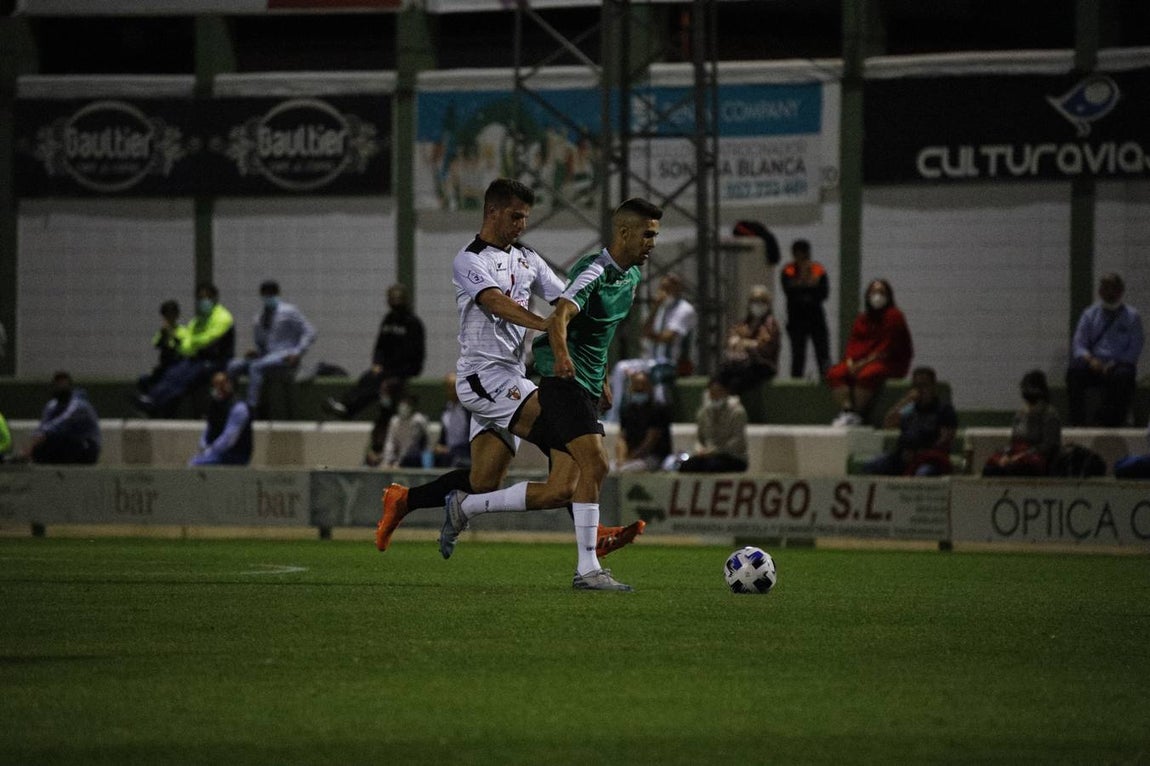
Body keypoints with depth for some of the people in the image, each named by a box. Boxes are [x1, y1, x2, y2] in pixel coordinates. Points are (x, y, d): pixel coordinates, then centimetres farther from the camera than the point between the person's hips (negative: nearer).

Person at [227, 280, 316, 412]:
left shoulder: (289, 312, 4)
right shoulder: (258, 320, 19)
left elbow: (309, 333, 0)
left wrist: (297, 353, -14)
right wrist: (256, 353, 3)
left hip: (285, 356, -6)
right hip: (266, 355, 6)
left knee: (256, 367, -32)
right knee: (234, 365, -16)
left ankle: (251, 406, -37)